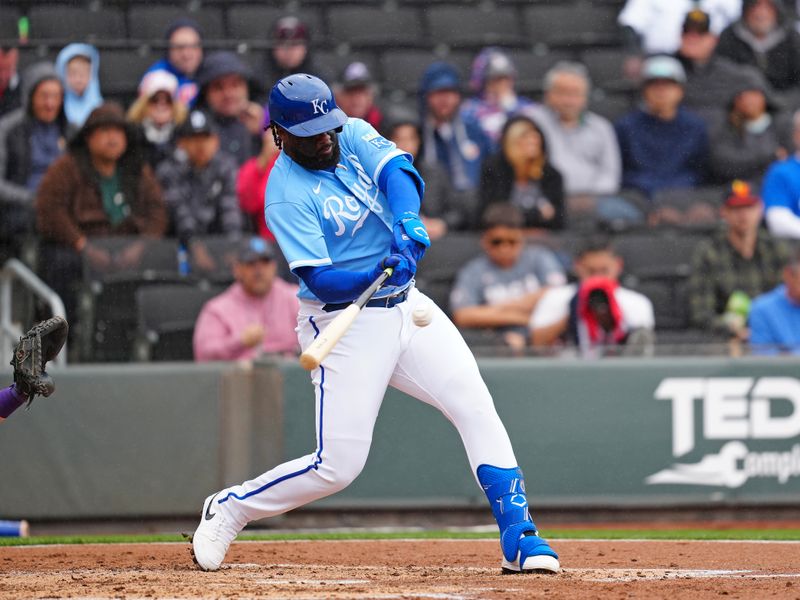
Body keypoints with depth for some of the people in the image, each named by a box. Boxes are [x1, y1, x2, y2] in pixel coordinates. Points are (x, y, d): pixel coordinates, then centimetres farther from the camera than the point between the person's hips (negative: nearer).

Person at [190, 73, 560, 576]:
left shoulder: (354, 136, 3)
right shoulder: (287, 194, -15)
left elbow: (397, 171, -17)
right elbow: (319, 280, -22)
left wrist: (408, 222, -37)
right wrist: (379, 274, -40)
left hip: (407, 307, 6)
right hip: (346, 324, -6)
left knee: (476, 407, -9)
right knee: (338, 466, -9)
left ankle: (520, 538, -8)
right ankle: (228, 509, 13)